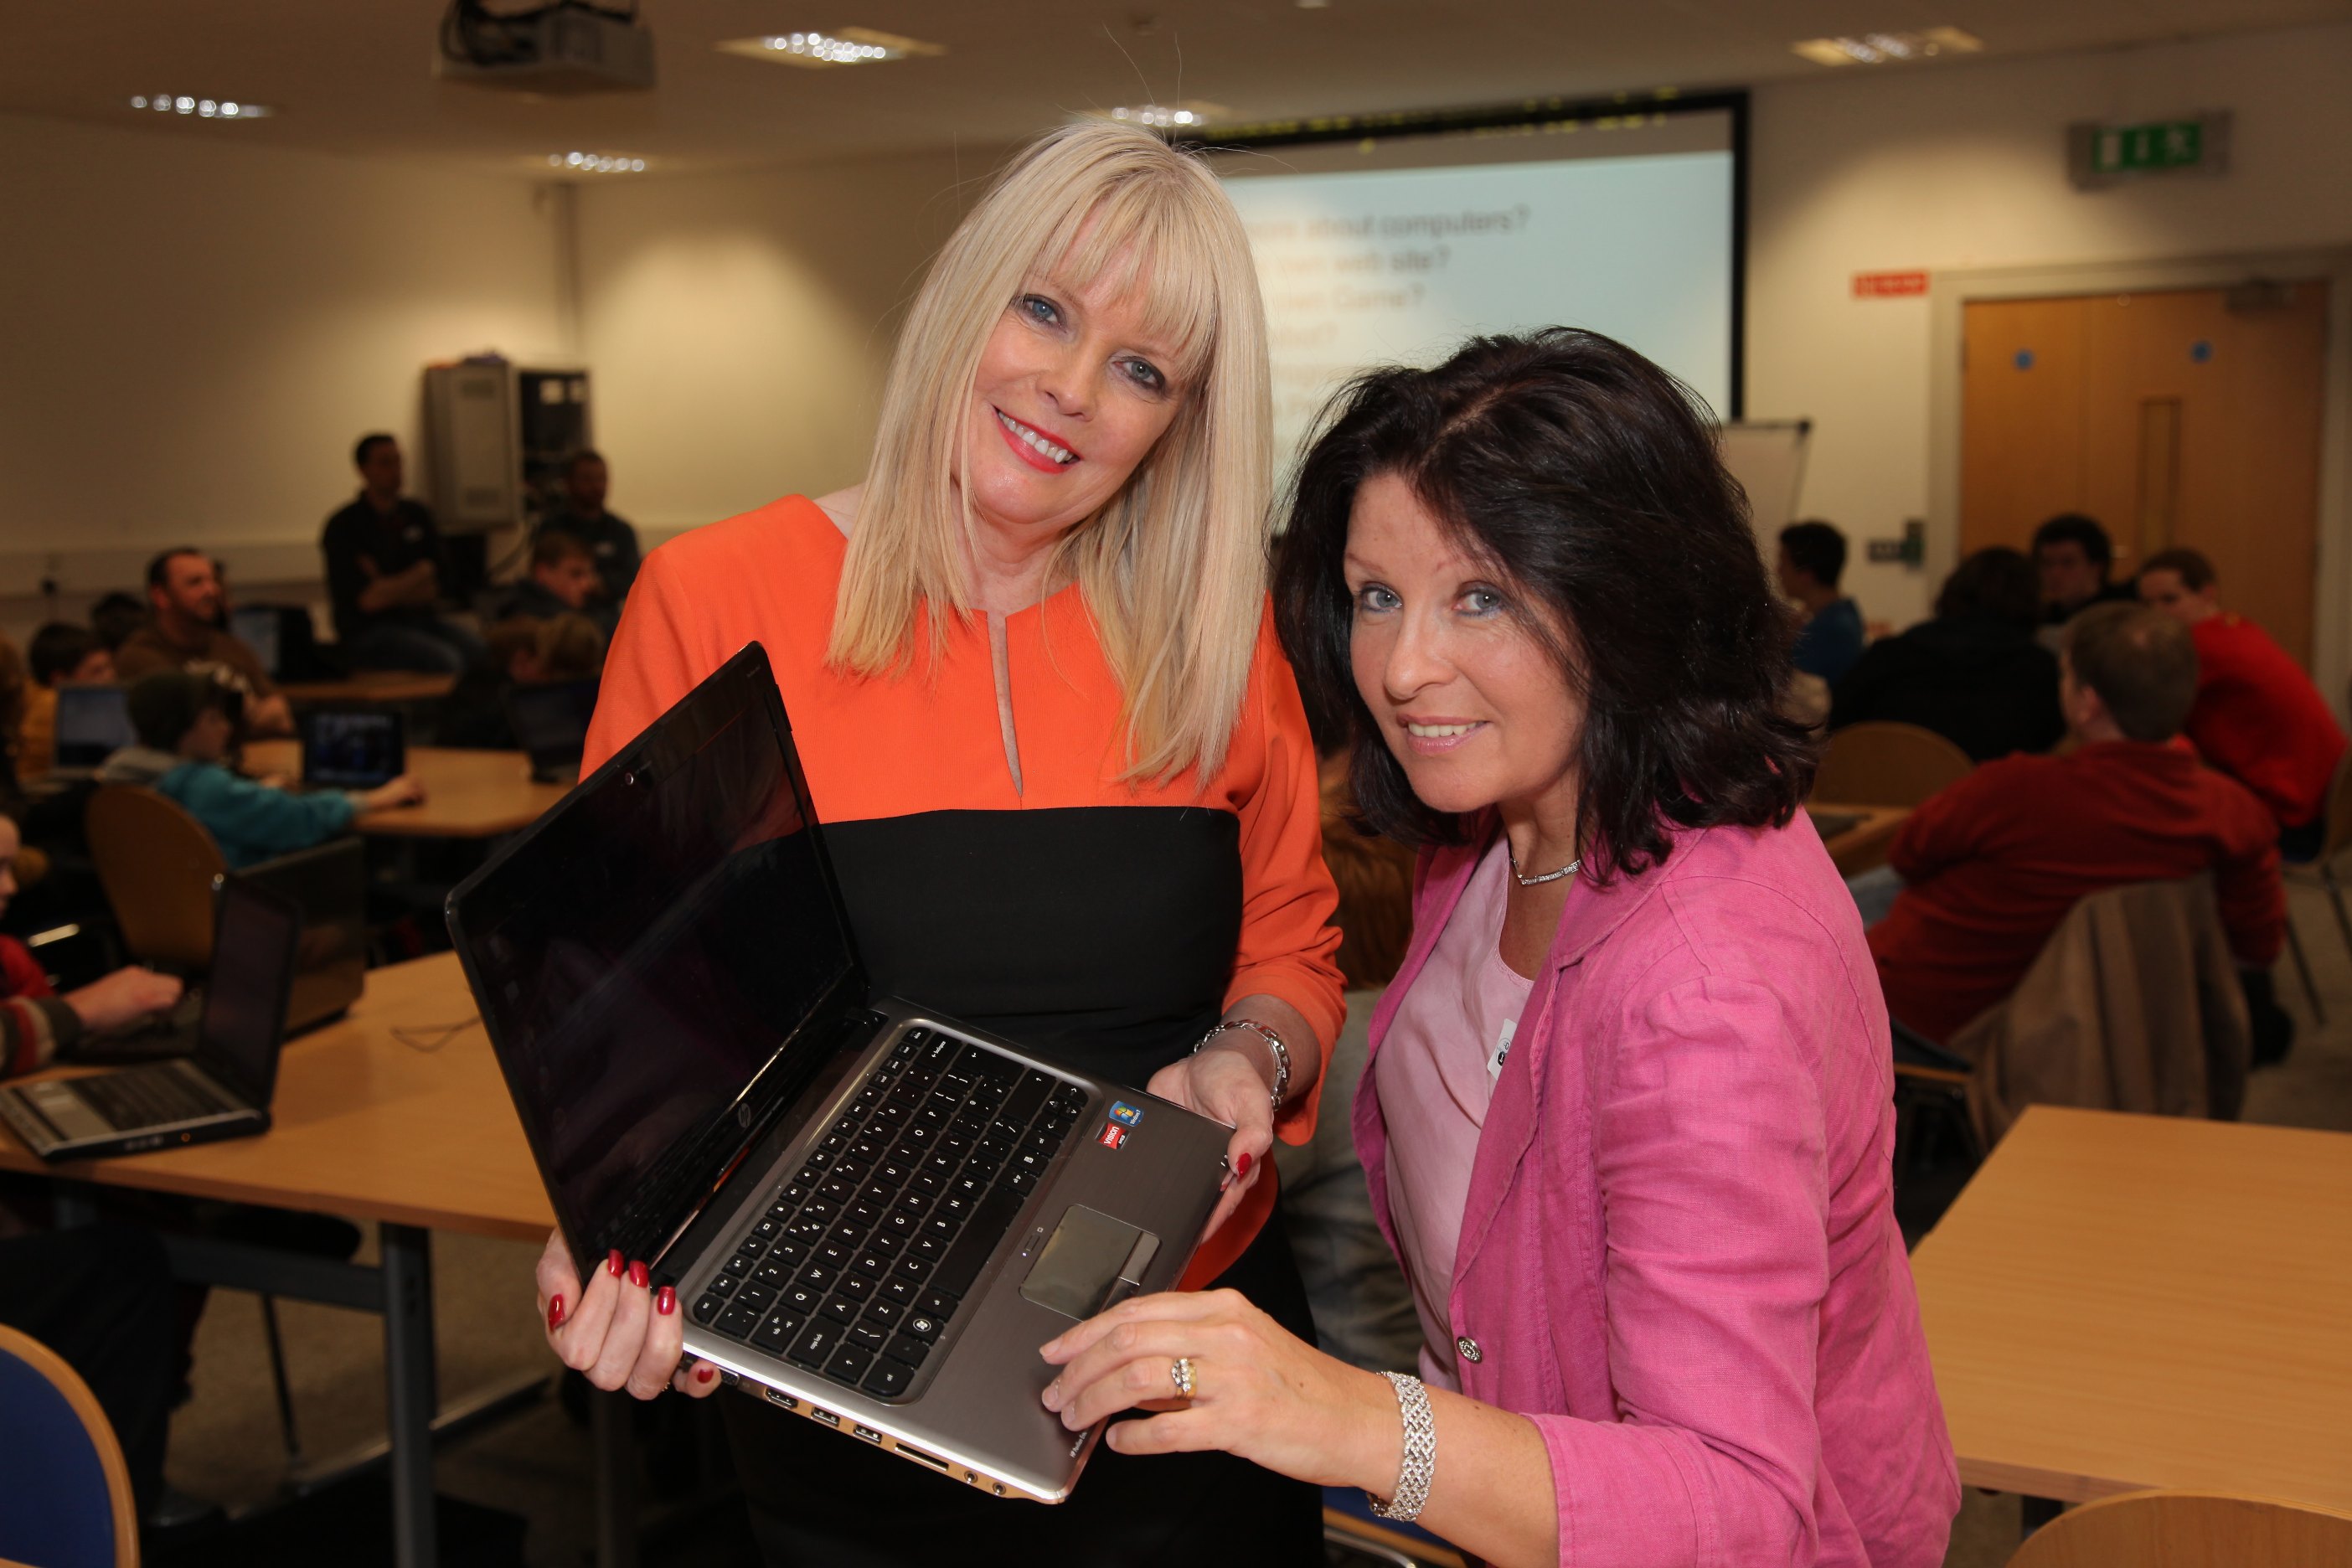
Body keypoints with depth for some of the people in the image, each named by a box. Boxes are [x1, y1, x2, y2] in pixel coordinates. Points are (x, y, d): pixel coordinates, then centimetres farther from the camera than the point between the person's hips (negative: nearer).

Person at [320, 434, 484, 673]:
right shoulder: (343, 527, -5)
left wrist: (390, 589, -7)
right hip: (370, 631, -5)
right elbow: (369, 601, -13)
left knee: (481, 652, -22)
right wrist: (417, 578, -1)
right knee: (444, 660, -31)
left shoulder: (417, 514, 12)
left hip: (422, 621, 5)